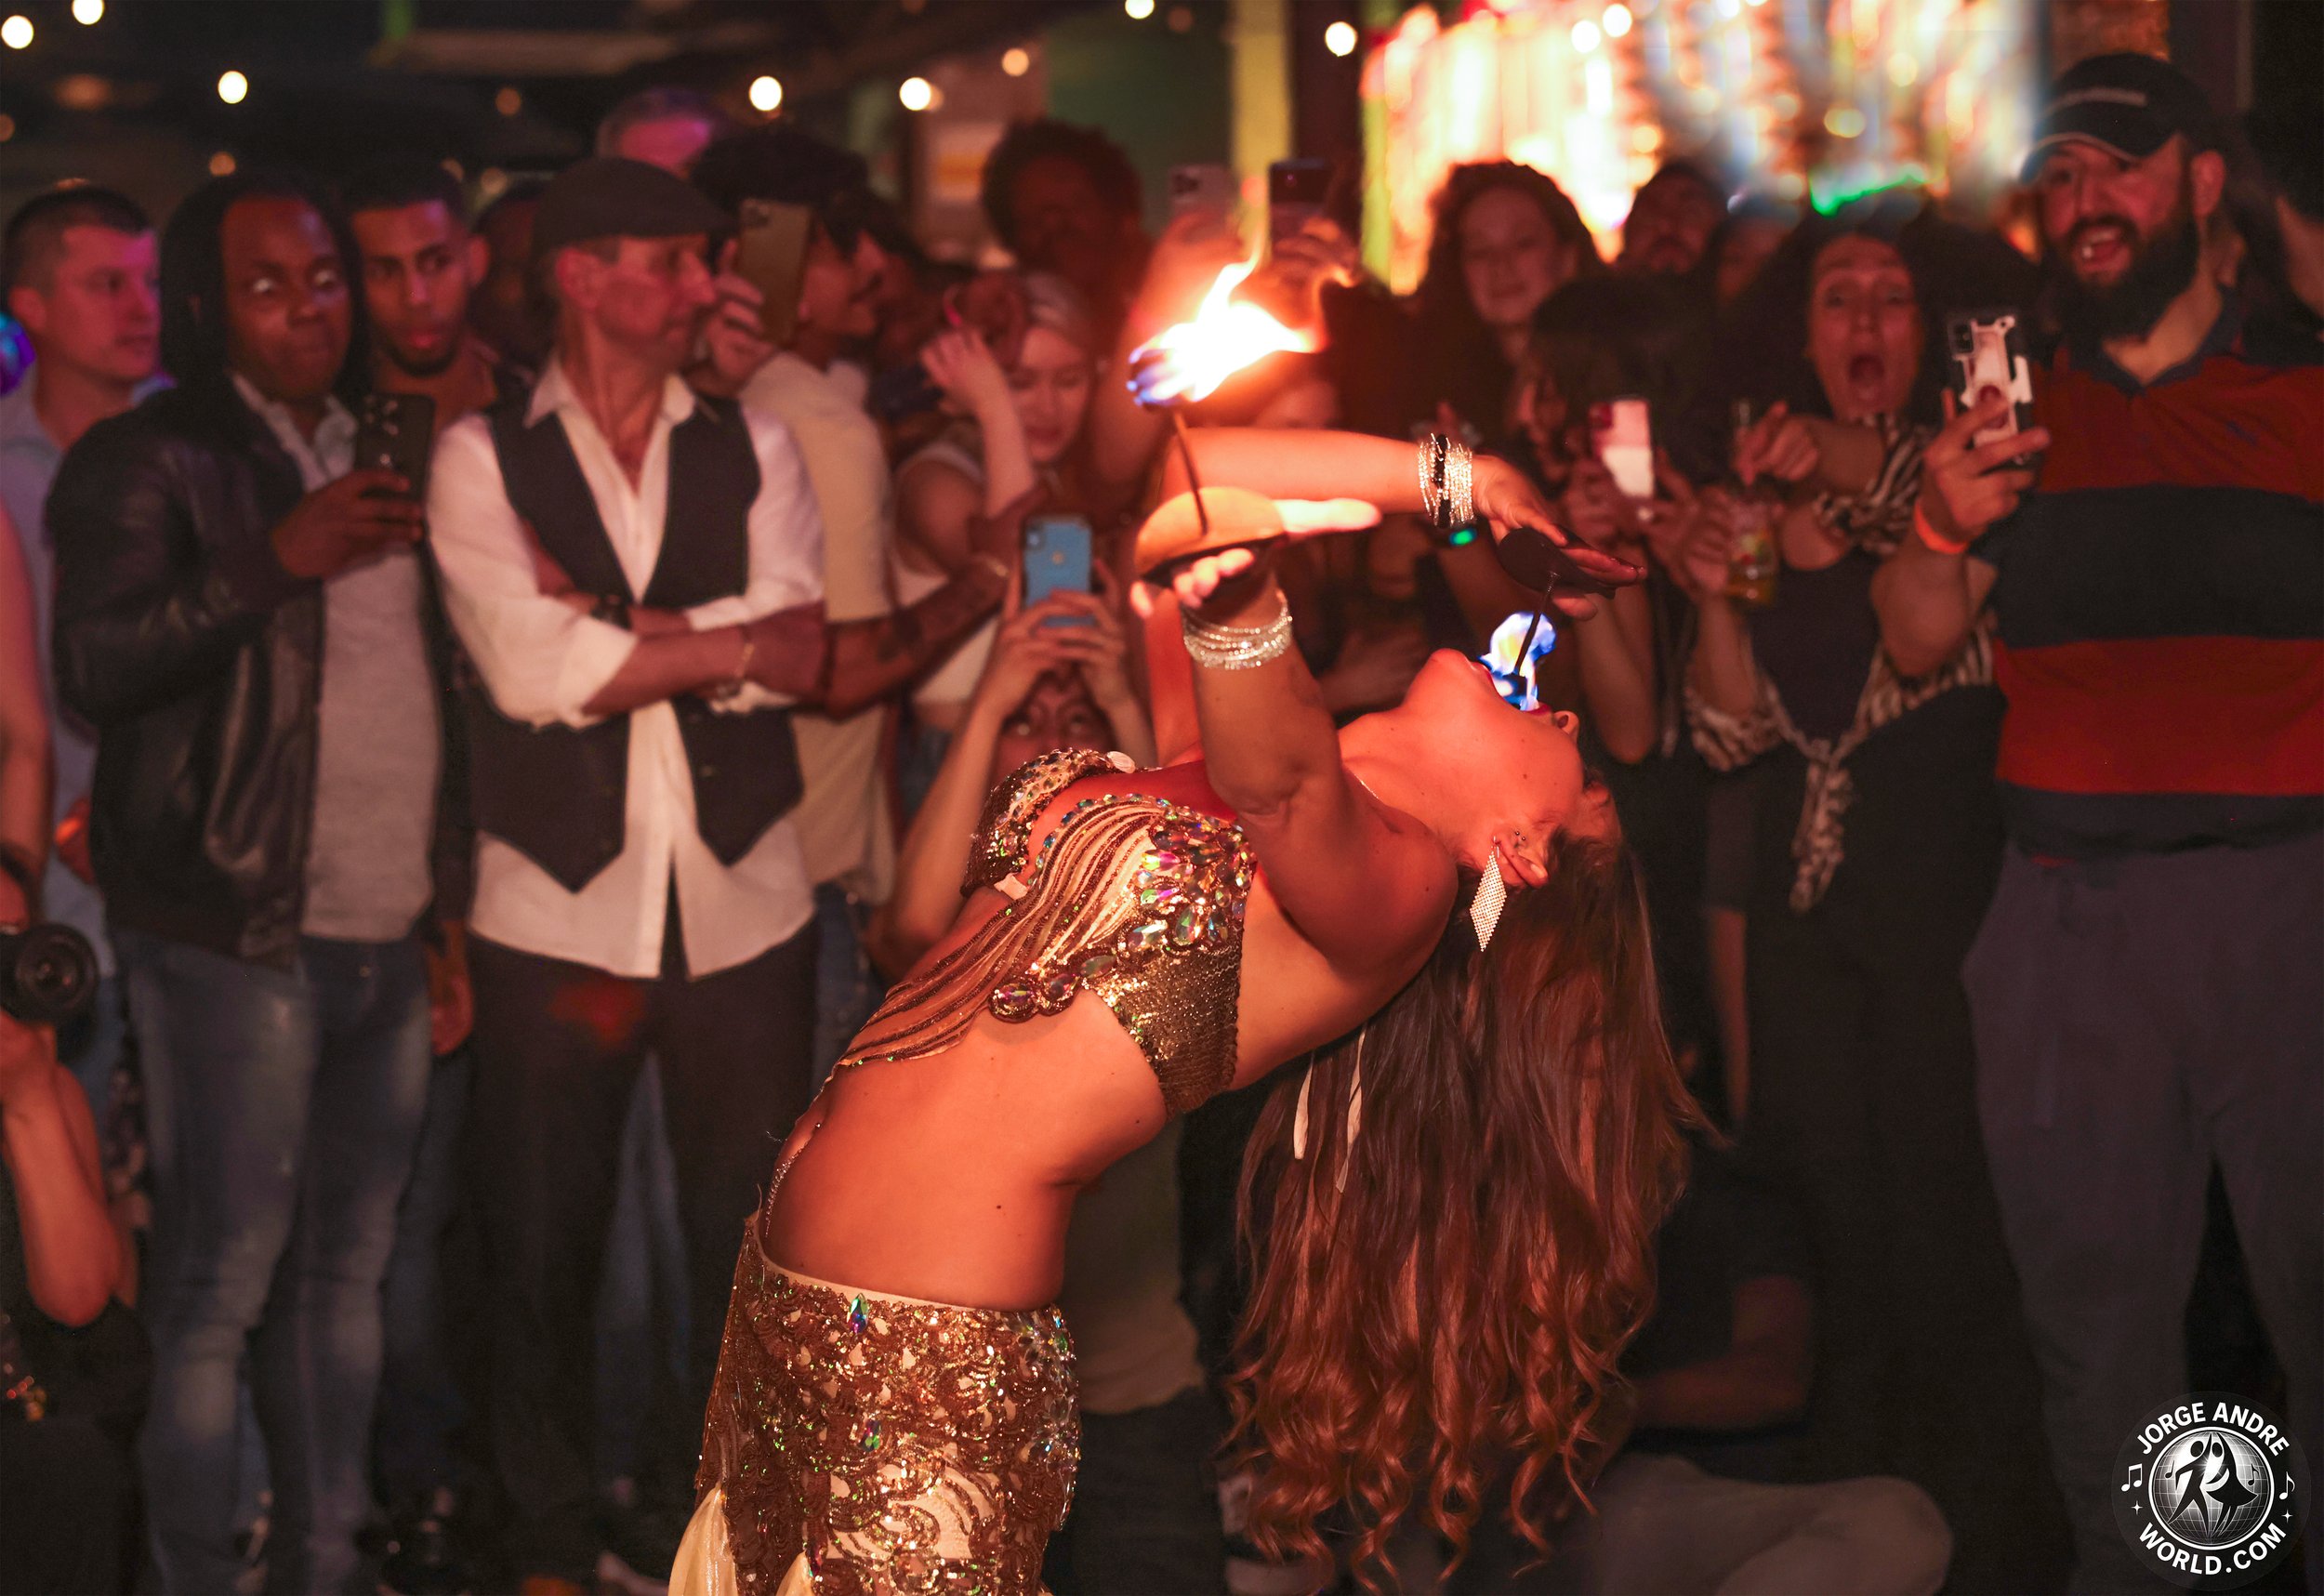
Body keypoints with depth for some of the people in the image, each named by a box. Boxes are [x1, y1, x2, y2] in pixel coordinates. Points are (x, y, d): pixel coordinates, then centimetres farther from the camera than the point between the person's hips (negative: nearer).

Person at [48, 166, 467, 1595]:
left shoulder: (377, 455, 18)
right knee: (222, 1284, -5)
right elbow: (95, 666, -15)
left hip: (392, 941, 6)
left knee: (346, 1267, 10)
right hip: (239, 940, -6)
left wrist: (451, 901, 19)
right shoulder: (149, 461, -3)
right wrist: (279, 559, -23)